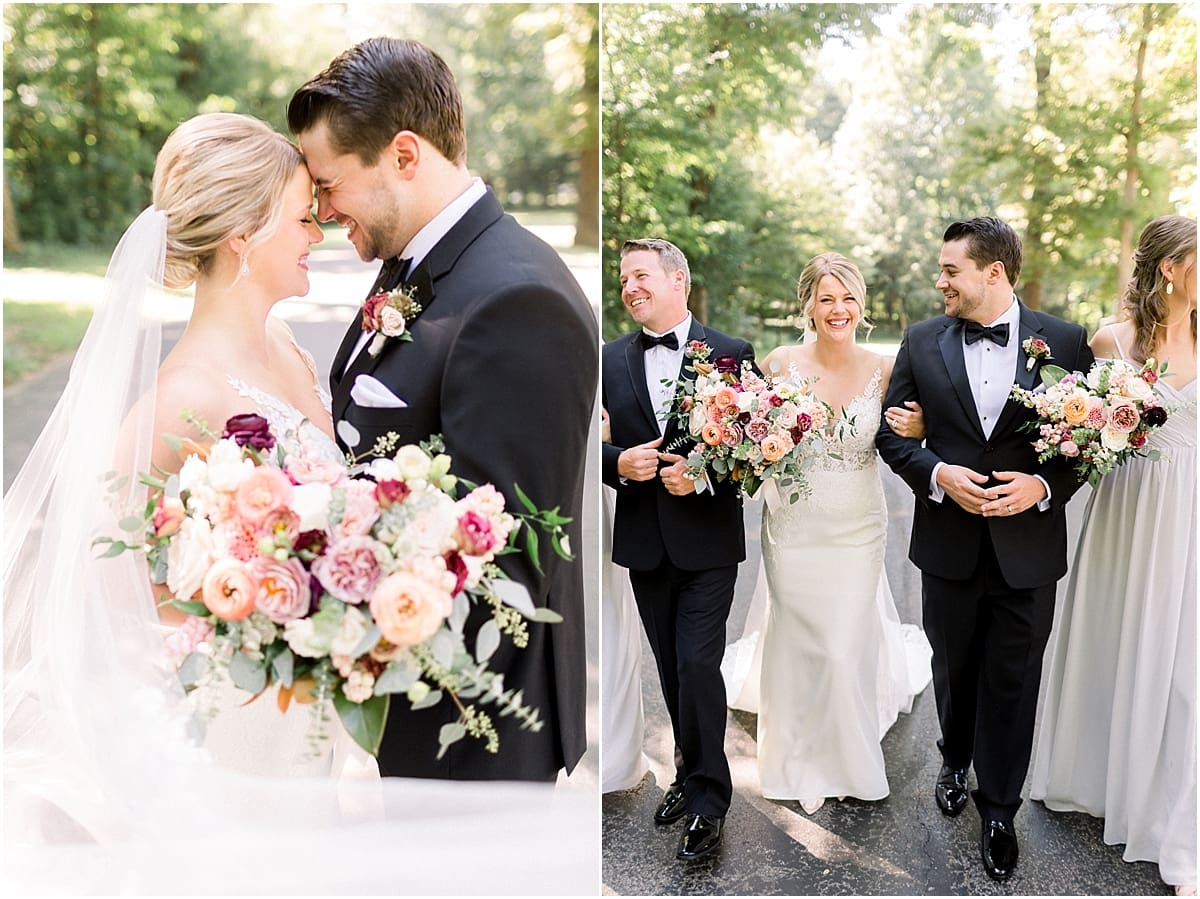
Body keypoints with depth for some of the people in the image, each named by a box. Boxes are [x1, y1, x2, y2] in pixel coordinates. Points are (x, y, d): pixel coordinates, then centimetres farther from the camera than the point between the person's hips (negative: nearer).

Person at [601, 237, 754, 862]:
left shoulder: (731, 354, -5)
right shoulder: (610, 360, 6)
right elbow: (594, 442, 8)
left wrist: (703, 476, -19)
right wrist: (619, 462, -14)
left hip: (707, 537, -4)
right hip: (644, 540, 4)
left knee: (698, 664, -7)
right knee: (672, 668, 15)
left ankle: (707, 800, 8)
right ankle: (692, 774, 33)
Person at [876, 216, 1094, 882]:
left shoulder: (1065, 341, -6)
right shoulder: (922, 341, -2)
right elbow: (891, 432, 1)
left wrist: (1044, 486, -18)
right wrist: (938, 474, -16)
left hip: (1028, 544, -1)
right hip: (949, 540, 2)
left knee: (1013, 681, 9)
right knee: (953, 666, 20)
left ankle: (998, 808, 28)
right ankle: (955, 760, 47)